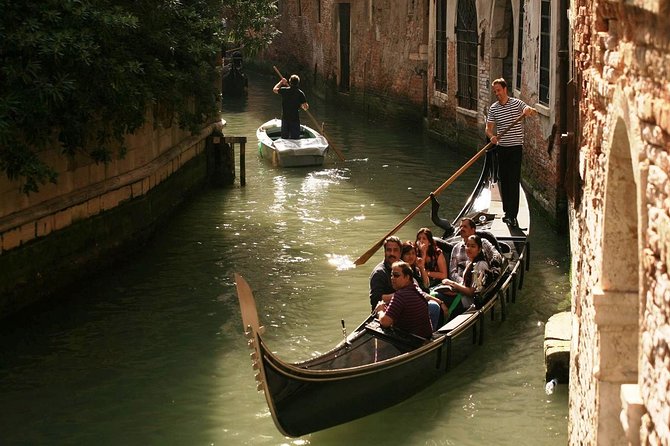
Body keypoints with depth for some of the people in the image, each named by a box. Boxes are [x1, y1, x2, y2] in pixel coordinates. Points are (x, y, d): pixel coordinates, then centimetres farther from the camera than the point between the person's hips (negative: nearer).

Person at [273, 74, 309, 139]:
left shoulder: (284, 90, -7)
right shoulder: (300, 93, -11)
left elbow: (274, 89, 14)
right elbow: (306, 107, -11)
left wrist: (281, 82, 26)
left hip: (285, 117, 2)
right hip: (295, 119, -2)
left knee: (284, 137, 14)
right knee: (295, 138, 5)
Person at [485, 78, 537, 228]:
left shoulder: (517, 103, -4)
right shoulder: (493, 108, 5)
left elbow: (532, 110, -16)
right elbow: (488, 128, 3)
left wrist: (529, 110, -40)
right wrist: (491, 136, -20)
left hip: (515, 147, -4)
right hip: (501, 148, 4)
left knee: (513, 181, -9)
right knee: (503, 180, 10)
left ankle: (512, 215, -11)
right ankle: (508, 211, 22)